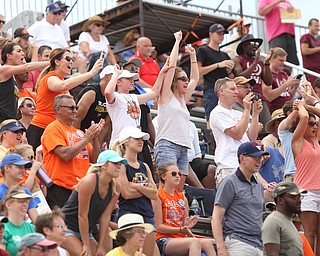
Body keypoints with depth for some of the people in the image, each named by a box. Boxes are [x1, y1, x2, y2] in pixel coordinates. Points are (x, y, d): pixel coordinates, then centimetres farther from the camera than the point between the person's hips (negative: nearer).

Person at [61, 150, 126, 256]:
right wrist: (86, 245, -18)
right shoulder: (89, 181, -22)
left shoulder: (116, 187, -3)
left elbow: (105, 217, -1)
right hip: (67, 227, -7)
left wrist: (100, 246, -4)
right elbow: (82, 215, -20)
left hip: (85, 231, 7)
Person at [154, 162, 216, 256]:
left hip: (181, 238, 6)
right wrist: (180, 230, -16)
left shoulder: (182, 197, 18)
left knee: (207, 242, -24)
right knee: (195, 242, -33)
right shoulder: (158, 196, -1)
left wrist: (187, 226, -5)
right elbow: (159, 227, -6)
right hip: (164, 240, -6)